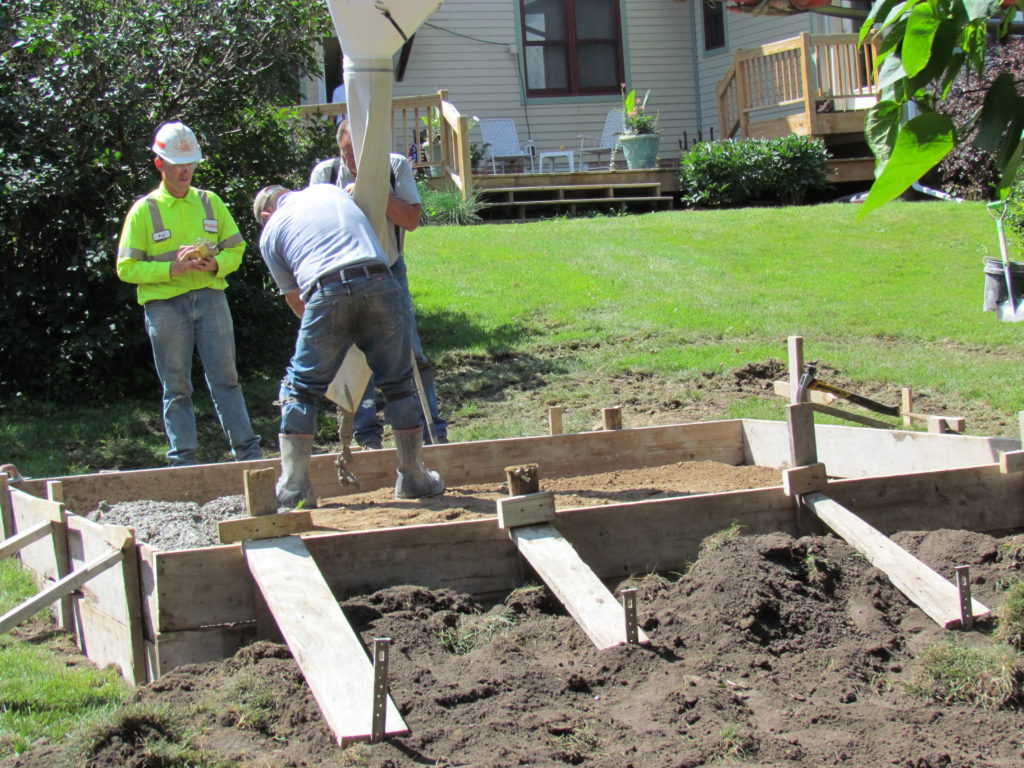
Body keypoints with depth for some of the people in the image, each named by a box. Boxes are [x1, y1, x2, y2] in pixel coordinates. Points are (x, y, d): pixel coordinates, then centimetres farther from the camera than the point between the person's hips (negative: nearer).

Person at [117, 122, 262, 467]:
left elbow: (235, 248, 14)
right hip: (165, 305, -2)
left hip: (210, 298, 2)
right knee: (176, 388, 3)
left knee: (225, 379, 1)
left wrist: (217, 264, -8)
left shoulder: (210, 202, 12)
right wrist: (172, 269, -15)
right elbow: (127, 268, -2)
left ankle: (249, 453, 4)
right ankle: (182, 461, 7)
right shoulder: (144, 210, 2)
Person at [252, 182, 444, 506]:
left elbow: (293, 297, 25)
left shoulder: (271, 231, 22)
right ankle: (413, 477, 19)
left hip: (326, 294, -2)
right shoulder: (330, 190, 29)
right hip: (380, 283, 2)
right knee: (398, 383, 15)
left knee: (300, 389, 12)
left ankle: (293, 486, 7)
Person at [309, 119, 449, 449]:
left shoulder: (395, 167, -10)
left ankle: (433, 431, 2)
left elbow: (411, 219, -18)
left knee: (411, 353, -4)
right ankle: (367, 435, 5)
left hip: (390, 271, 0)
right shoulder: (325, 173, -9)